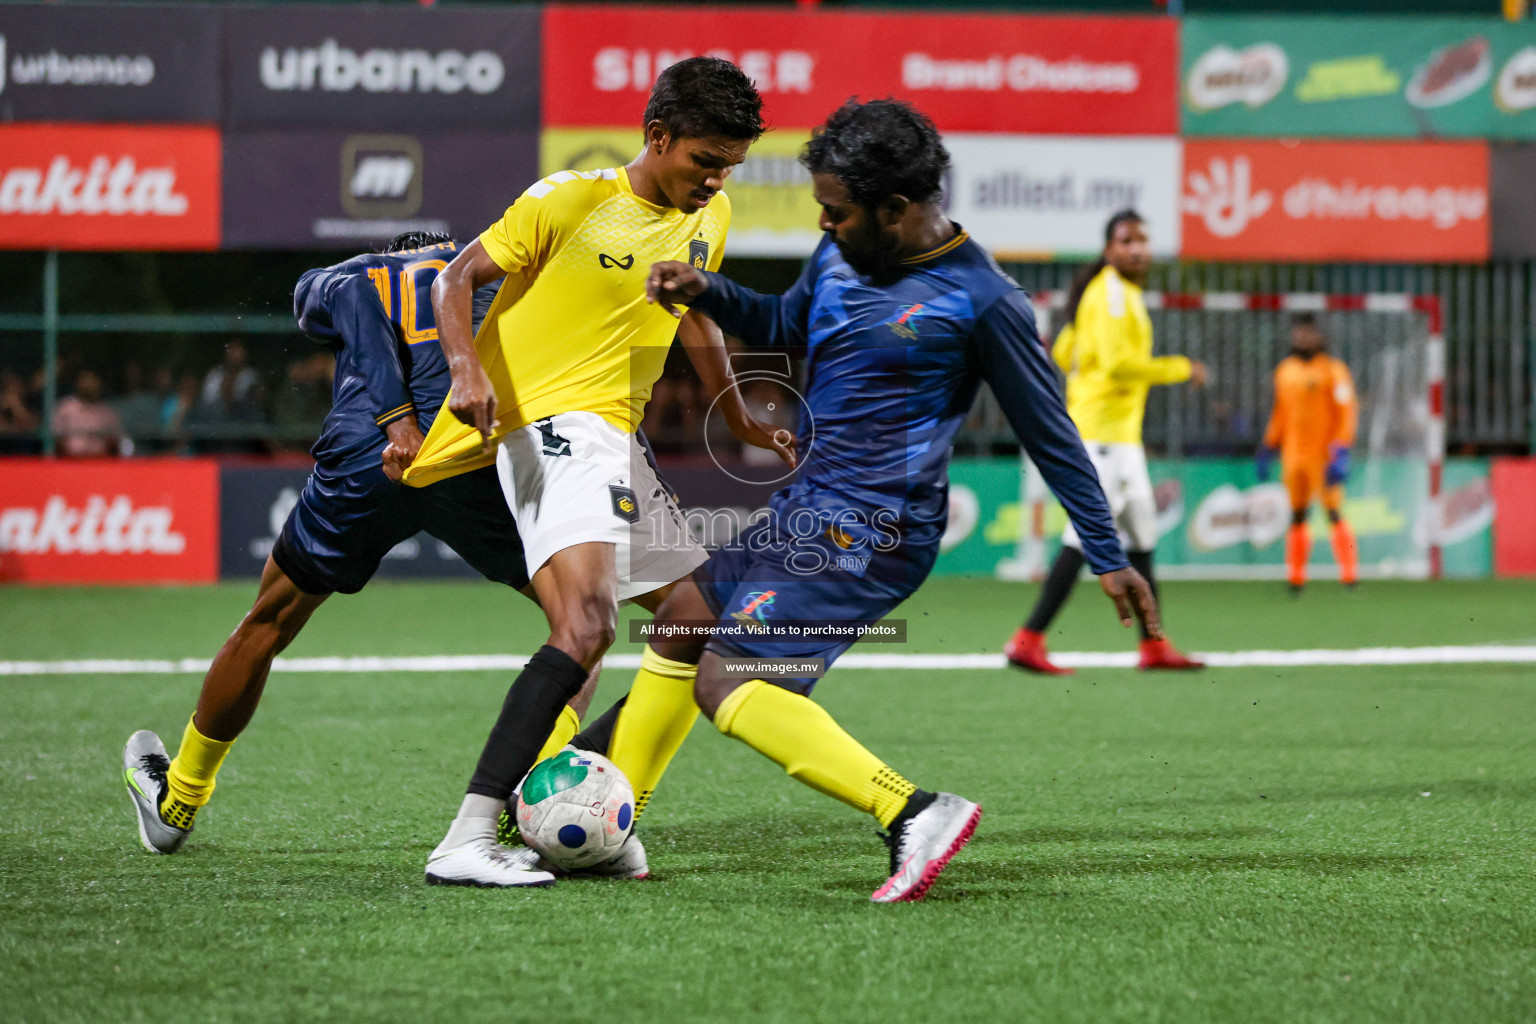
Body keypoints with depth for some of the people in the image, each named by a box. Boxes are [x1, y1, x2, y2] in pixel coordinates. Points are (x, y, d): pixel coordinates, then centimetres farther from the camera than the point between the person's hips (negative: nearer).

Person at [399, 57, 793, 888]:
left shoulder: (708, 218, 12)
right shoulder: (569, 200, -9)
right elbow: (458, 278, -8)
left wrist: (741, 423, 32)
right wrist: (467, 367, -25)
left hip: (616, 443, 9)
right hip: (552, 423, -9)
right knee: (586, 626, -29)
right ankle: (468, 836, -36)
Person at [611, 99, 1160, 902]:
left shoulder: (979, 299, -17)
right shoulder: (842, 254, 5)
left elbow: (1048, 433, -8)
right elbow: (787, 328, 26)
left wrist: (1108, 558, -4)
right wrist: (706, 293, 7)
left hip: (871, 534, -9)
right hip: (808, 508, 9)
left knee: (725, 684, -17)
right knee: (682, 616, 18)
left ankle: (915, 813, -23)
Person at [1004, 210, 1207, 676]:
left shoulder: (1124, 291, 17)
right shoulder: (1112, 292, -13)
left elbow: (1064, 352, 23)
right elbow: (1117, 363, -23)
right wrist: (1179, 369, -13)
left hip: (1121, 433, 11)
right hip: (1104, 432, -11)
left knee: (1141, 538, 14)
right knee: (1085, 536, -12)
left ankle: (1154, 645, 20)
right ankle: (1028, 641, -12)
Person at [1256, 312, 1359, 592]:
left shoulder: (1333, 369, -5)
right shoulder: (1285, 370, 13)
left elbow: (1347, 412, -8)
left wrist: (1340, 452, -17)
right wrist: (1267, 450, 20)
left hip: (1324, 453, -5)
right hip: (1293, 452, 5)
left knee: (1334, 511, -11)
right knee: (1297, 514, 7)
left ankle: (1350, 572, -10)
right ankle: (1296, 576, 12)